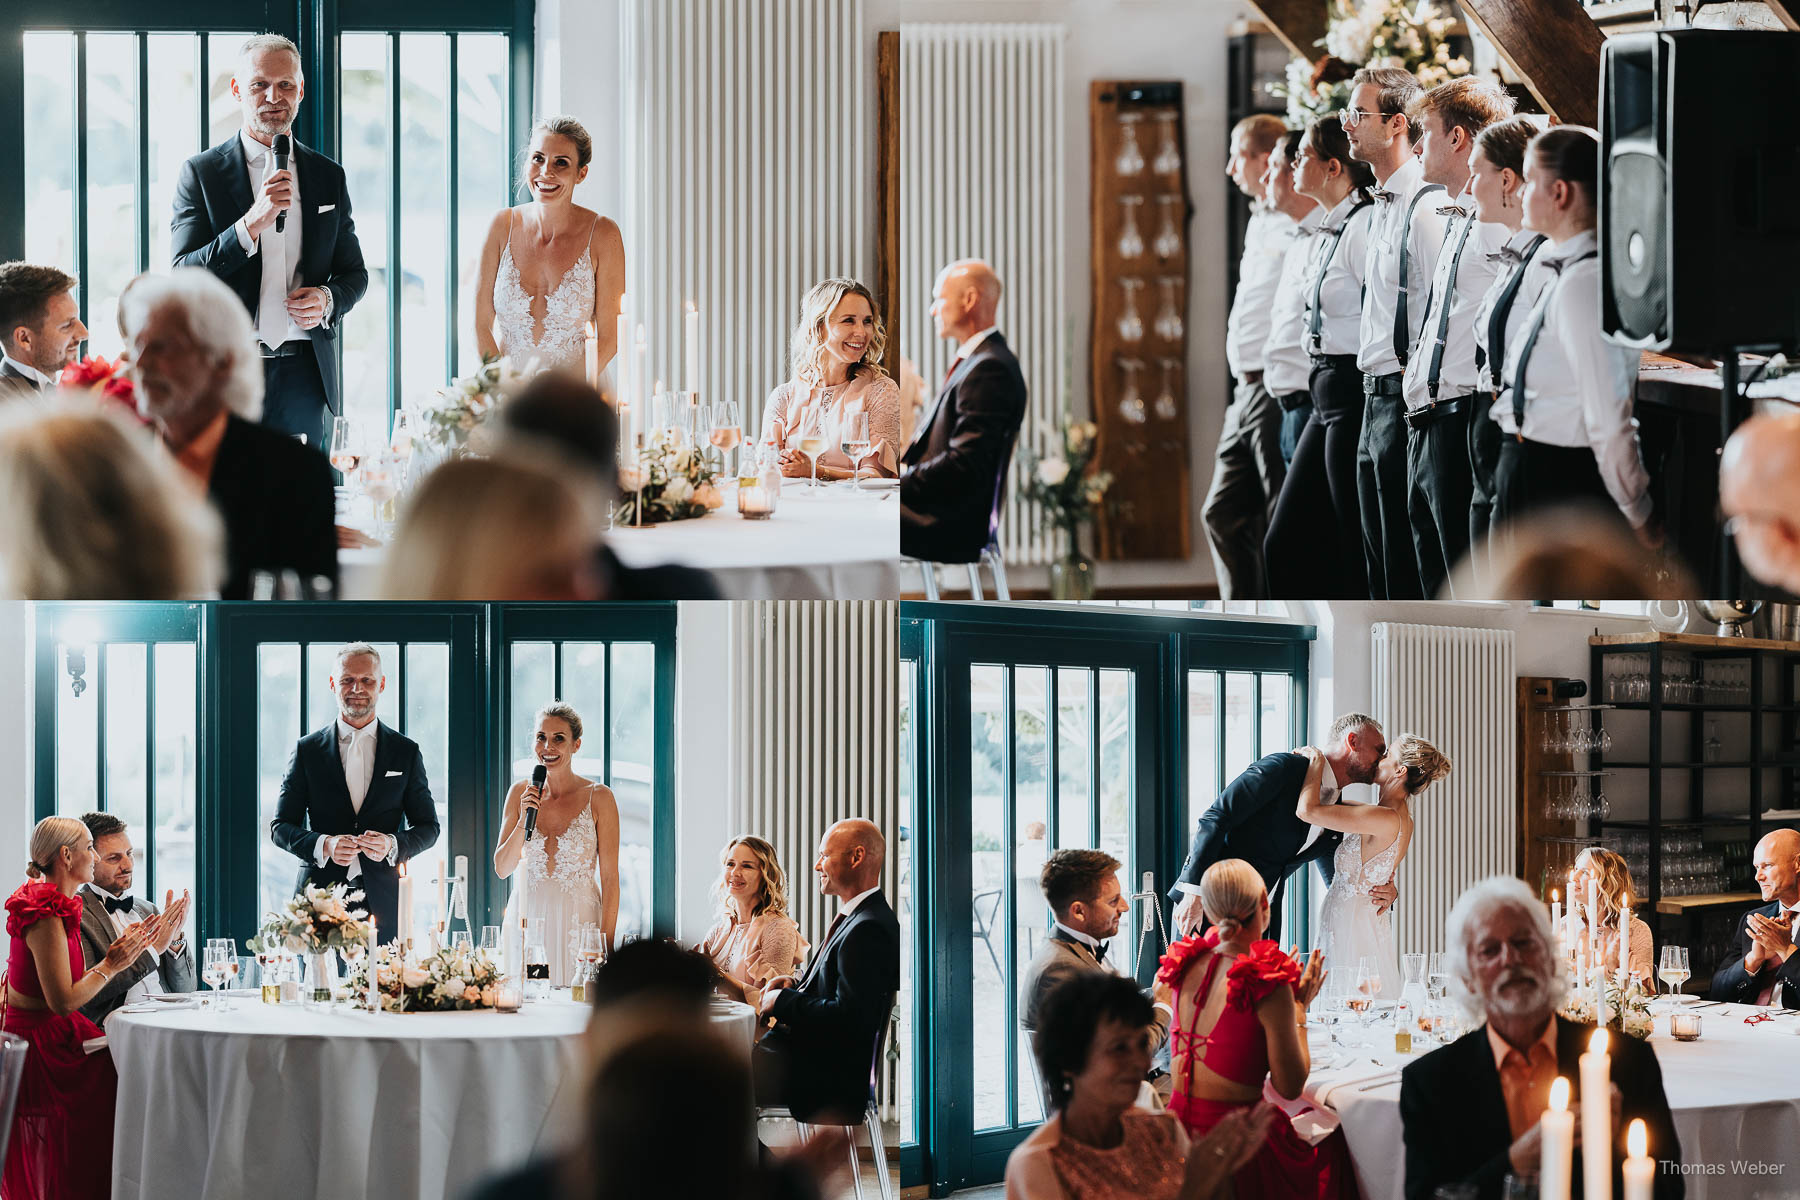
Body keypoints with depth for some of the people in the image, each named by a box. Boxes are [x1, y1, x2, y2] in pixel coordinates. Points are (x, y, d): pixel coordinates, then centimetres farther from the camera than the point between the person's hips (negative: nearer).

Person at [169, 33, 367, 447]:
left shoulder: (328, 176, 12)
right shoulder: (201, 173, 2)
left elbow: (354, 272, 19)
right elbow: (183, 279, -7)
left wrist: (328, 299, -4)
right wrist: (251, 223, -18)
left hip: (304, 378, 3)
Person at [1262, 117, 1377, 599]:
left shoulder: (1363, 226, -14)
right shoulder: (1329, 229, 16)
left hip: (1357, 395, -10)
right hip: (1328, 399, 10)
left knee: (1359, 555, -5)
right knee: (1287, 543, 11)